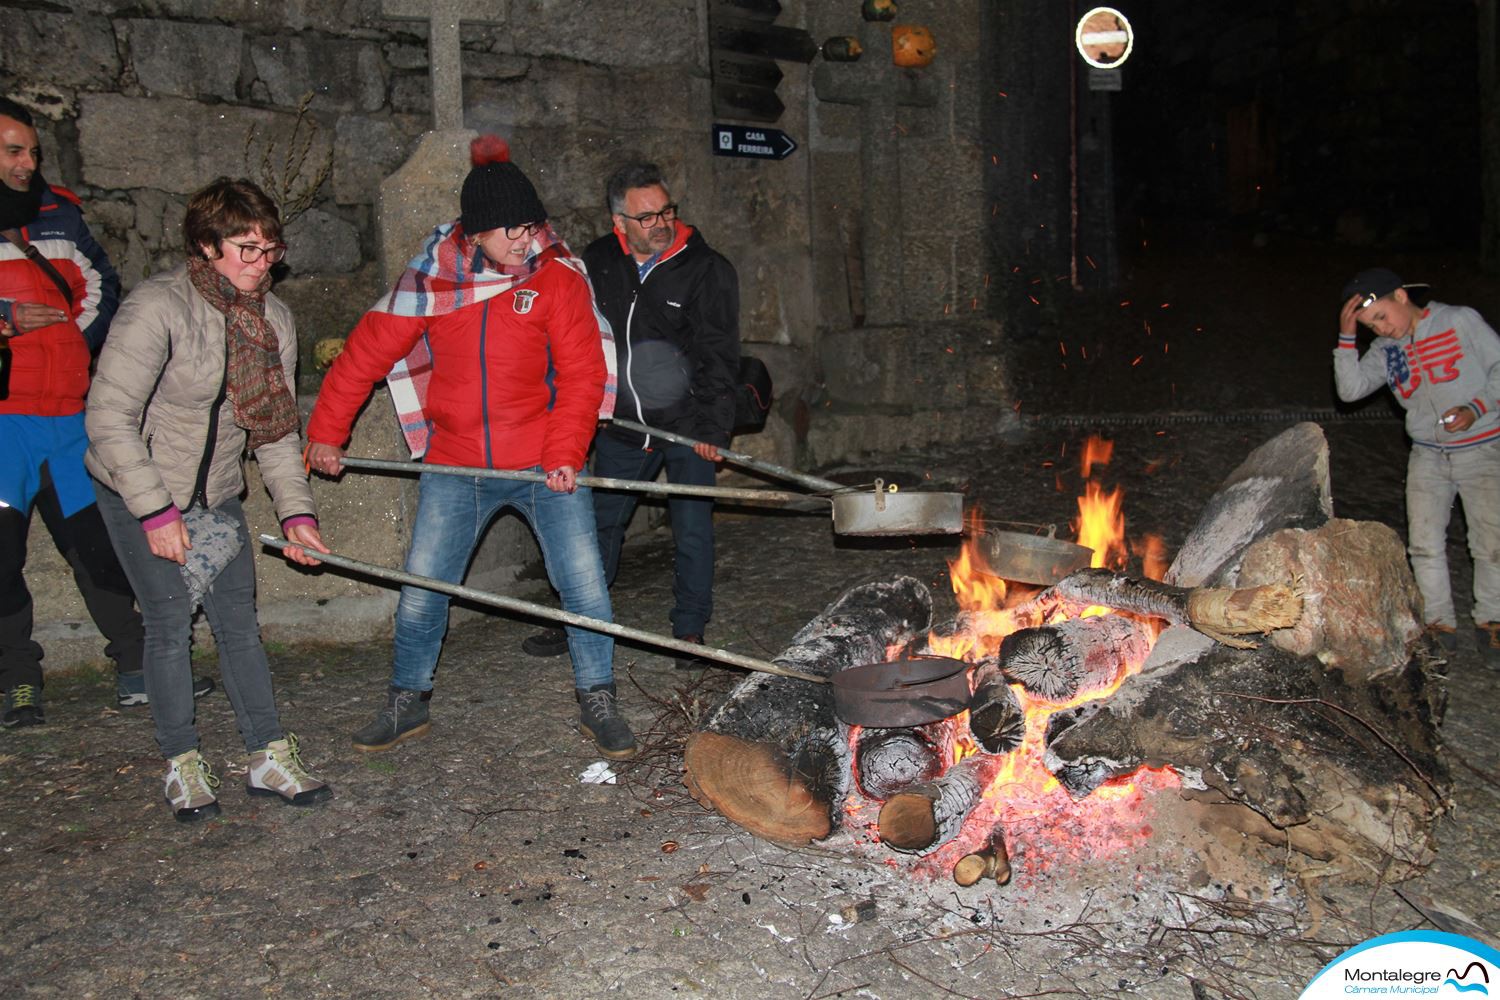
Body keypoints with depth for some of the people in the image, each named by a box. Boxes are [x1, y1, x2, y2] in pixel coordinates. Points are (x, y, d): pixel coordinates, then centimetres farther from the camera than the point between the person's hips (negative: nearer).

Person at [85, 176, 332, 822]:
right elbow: (109, 418, -21)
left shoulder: (273, 318, -1)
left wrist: (296, 510, -4)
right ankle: (182, 766, 12)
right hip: (137, 491, -5)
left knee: (239, 622, 4)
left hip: (216, 495, 5)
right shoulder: (157, 306, -21)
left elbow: (276, 427, 5)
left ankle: (269, 757, 12)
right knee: (170, 623, -3)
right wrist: (157, 512, -22)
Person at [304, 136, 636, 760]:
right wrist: (326, 431, 6)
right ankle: (407, 705, 29)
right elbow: (368, 351, 5)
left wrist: (565, 454, -19)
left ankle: (597, 704, 17)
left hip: (544, 466, -2)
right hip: (455, 468, 2)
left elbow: (583, 373, -8)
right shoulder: (431, 278, -1)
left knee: (585, 585, -3)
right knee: (421, 589, 8)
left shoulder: (556, 275, -6)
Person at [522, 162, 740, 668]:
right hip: (621, 421, 4)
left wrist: (712, 427, -19)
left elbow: (719, 355, -12)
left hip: (687, 422, -3)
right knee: (600, 521, 12)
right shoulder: (597, 262, 0)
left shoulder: (708, 269, -10)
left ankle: (690, 627, 19)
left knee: (692, 527, 4)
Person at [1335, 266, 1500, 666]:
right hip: (1427, 456, 3)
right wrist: (1346, 338, -12)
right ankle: (1440, 622, 12)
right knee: (1425, 544, -2)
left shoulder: (1461, 320, -4)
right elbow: (1350, 389, -6)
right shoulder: (1385, 351, 6)